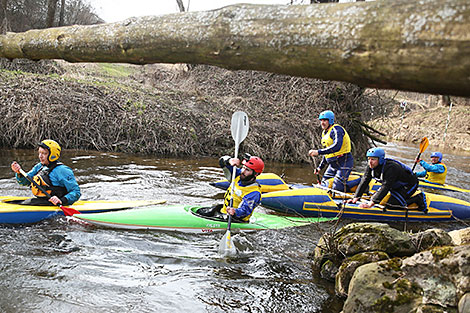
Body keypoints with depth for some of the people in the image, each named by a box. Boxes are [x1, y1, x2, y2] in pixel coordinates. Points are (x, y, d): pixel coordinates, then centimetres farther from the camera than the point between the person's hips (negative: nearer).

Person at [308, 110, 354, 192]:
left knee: (337, 188, -14)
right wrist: (320, 167, 18)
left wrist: (318, 152, -35)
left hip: (344, 163, -9)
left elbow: (337, 147, -33)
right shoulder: (324, 133, 14)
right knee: (323, 185, 7)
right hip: (333, 164, 9)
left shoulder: (336, 130, -15)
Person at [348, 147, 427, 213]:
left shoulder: (391, 168, -36)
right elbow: (364, 182, -12)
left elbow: (385, 187, -41)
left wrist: (371, 204, -46)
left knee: (390, 205, -21)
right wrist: (356, 198, -23)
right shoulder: (371, 167, -12)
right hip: (396, 186, 9)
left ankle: (418, 199, -4)